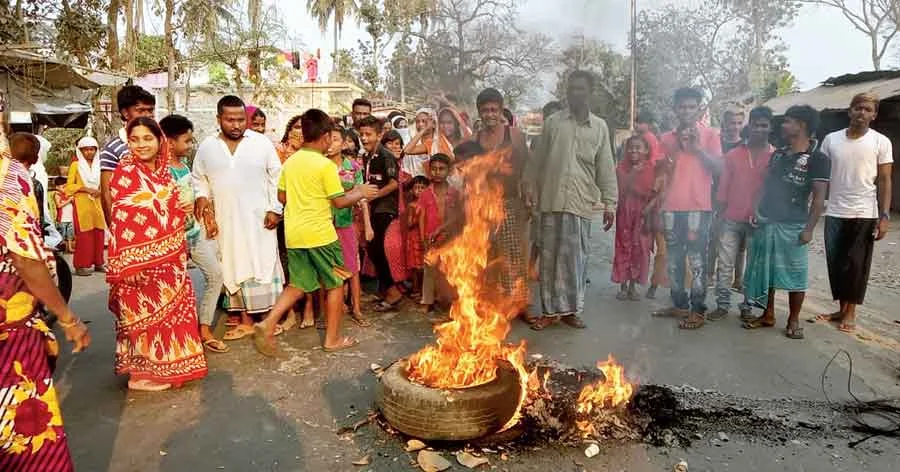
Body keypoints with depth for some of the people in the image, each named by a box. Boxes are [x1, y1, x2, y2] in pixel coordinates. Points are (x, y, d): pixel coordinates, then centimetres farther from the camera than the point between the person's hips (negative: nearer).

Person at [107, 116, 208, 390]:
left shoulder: (164, 171, 8)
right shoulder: (125, 172, -12)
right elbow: (121, 221, -16)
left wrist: (181, 238, 9)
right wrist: (127, 265, -19)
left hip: (168, 257, 7)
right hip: (140, 259, -7)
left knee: (172, 308, 15)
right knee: (145, 313, 1)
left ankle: (165, 365, 30)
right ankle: (141, 373, 15)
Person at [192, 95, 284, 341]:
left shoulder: (262, 143, -2)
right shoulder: (207, 147, 4)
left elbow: (276, 178, 1)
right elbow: (198, 179, 15)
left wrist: (275, 209, -5)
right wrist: (201, 196, -4)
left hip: (258, 219, -2)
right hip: (226, 221, 2)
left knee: (264, 266, 1)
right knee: (234, 269, 7)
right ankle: (244, 319, 17)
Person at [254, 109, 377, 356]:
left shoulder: (290, 162, 7)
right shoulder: (326, 165, -12)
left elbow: (282, 197, 14)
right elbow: (340, 201, -11)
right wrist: (360, 192, 5)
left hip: (293, 233, 6)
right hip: (320, 234, -6)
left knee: (298, 285, 18)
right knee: (335, 284, 10)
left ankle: (267, 324, 2)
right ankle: (332, 339, 16)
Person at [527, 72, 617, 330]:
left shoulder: (600, 127, 8)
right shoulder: (553, 122, 6)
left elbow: (606, 169, 7)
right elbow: (537, 162, 7)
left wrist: (609, 203, 1)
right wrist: (530, 195, 2)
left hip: (582, 202, 0)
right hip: (552, 200, 0)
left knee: (576, 257, 4)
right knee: (549, 256, 4)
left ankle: (571, 309, 16)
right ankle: (551, 310, 14)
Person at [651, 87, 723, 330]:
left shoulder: (709, 134, 3)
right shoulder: (667, 138, 13)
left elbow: (719, 169, -5)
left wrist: (698, 147, -14)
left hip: (698, 207, -4)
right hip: (671, 207, 4)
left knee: (696, 260, -6)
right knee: (674, 259, 8)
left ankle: (698, 310, -1)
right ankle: (679, 305, 18)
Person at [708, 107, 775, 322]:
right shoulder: (732, 154, 6)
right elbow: (723, 187, 6)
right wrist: (720, 215, 3)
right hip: (732, 219, 2)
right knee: (725, 264, 3)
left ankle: (747, 307, 16)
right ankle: (722, 305, 12)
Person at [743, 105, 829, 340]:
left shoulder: (817, 159, -6)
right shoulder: (777, 154, 12)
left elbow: (819, 196, -10)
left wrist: (809, 228, -15)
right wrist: (757, 212, 7)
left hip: (793, 226, -6)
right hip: (765, 223, 6)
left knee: (795, 275, 3)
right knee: (763, 271, 10)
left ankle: (794, 321, 16)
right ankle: (768, 315, 23)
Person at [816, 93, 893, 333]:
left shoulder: (881, 142, -1)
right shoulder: (831, 139, 5)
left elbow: (884, 181, -1)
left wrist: (884, 216, -8)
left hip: (864, 215, -2)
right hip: (834, 214, 2)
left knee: (856, 265, 4)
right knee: (836, 264, 7)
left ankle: (850, 313, 15)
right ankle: (841, 309, 20)